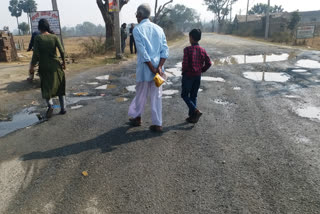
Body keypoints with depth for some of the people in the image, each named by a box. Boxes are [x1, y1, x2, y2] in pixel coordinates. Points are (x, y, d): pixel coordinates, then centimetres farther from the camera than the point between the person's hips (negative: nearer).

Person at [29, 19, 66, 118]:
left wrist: (32, 66, -3)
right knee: (59, 86, 12)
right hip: (55, 65, 2)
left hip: (44, 66, -2)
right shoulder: (54, 37, -2)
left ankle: (50, 105, -12)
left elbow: (36, 54, -12)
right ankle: (63, 108, 14)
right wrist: (63, 62, 8)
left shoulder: (38, 38, -7)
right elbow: (62, 51, -5)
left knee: (46, 87, 10)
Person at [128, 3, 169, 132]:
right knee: (157, 96, 7)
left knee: (141, 95, 13)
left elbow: (143, 52, -15)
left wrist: (152, 69, -12)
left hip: (145, 69, -4)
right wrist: (159, 67, -8)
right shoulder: (158, 29, 9)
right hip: (157, 69, 4)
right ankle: (157, 124, 10)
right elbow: (165, 50, -1)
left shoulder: (137, 29, -6)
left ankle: (136, 117, 32)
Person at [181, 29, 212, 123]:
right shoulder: (202, 50, 2)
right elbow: (208, 63, 1)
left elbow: (185, 63, -21)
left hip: (188, 75, -6)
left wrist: (183, 72, -3)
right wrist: (201, 70, 12)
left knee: (185, 95, 8)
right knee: (193, 96, 15)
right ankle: (192, 116, 19)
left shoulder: (188, 49, -15)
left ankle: (196, 111, -10)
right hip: (198, 76, 6)